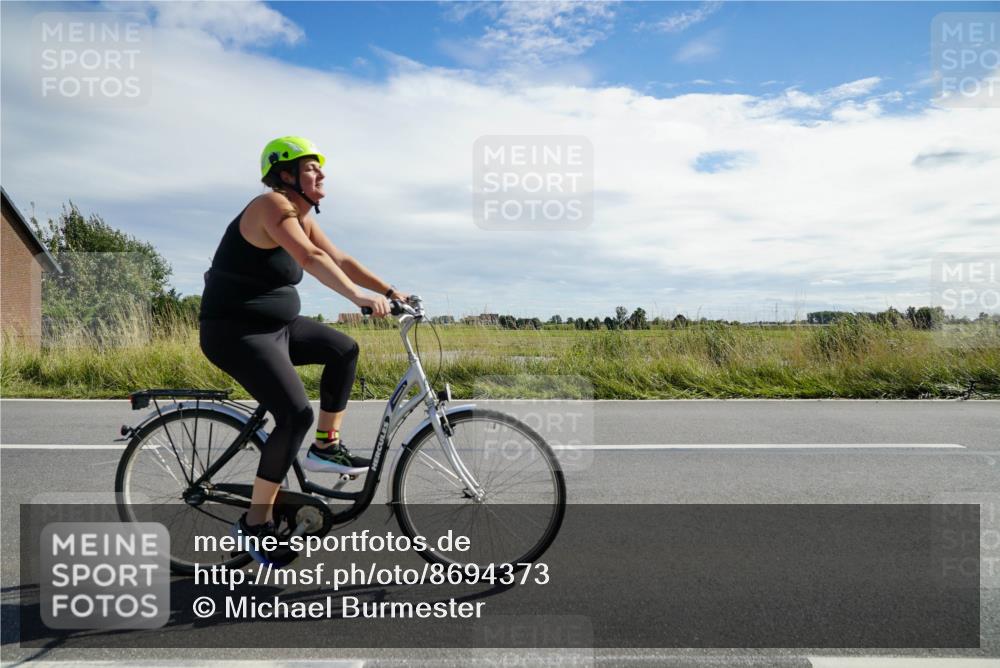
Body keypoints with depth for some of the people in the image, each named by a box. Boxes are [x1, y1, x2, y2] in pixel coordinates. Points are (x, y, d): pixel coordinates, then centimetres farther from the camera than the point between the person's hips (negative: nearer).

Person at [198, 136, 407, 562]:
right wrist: (358, 296, -41)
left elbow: (341, 260, 10)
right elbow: (310, 258, -34)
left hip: (276, 326, 10)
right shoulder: (272, 205, -18)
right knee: (297, 415, -18)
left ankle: (326, 446, 15)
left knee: (344, 349, 10)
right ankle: (255, 522, -6)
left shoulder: (302, 218, 11)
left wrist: (390, 292, 3)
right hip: (236, 333, -10)